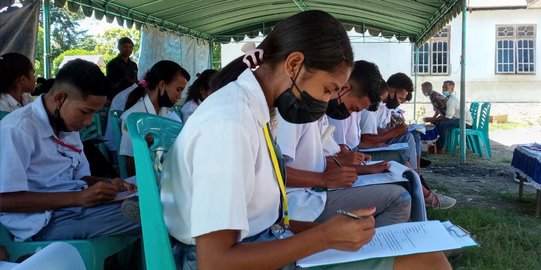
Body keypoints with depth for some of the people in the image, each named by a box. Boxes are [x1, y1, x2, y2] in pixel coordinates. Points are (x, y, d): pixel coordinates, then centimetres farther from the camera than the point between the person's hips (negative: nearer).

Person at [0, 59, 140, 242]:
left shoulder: (67, 125, 12)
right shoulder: (18, 130, -15)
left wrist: (109, 185, -3)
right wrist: (78, 197, -23)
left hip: (79, 206, 9)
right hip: (45, 221, -9)